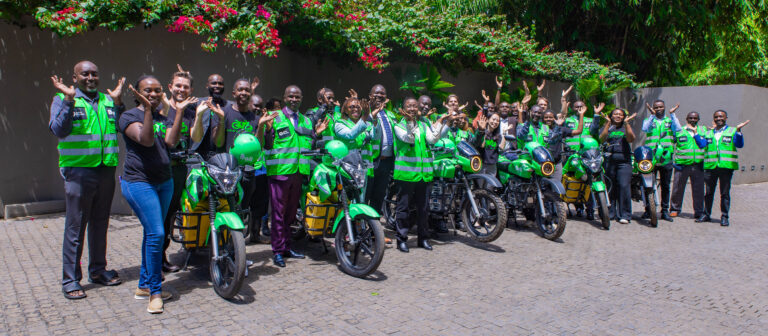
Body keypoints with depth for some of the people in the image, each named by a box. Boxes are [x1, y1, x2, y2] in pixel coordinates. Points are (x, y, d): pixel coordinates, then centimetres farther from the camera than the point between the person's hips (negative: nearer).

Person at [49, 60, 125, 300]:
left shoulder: (107, 100, 12)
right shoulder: (63, 99, 0)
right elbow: (59, 130, -14)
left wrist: (118, 102, -7)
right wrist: (69, 100, -21)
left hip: (106, 170, 5)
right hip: (78, 170, -4)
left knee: (100, 223, 13)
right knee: (75, 227, 0)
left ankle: (98, 270, 26)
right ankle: (70, 279, 9)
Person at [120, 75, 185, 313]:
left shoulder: (163, 117, 12)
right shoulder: (129, 116, -6)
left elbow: (170, 142, -6)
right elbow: (146, 140, -23)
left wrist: (179, 110, -9)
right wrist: (148, 108, -28)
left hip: (164, 182, 7)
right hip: (139, 182, -7)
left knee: (152, 234, 12)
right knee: (156, 234, -13)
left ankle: (144, 286, 24)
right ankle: (155, 292, -1)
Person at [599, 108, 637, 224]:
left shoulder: (626, 127, 15)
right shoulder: (606, 127, 14)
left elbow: (631, 139, -4)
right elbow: (602, 139, -6)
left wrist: (626, 123, -7)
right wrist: (608, 123, -7)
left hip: (624, 161, 0)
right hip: (609, 161, 0)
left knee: (624, 186, -10)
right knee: (609, 187, 0)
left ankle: (625, 215, -6)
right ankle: (610, 213, 11)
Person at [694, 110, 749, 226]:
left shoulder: (732, 131, 8)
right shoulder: (709, 133, 16)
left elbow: (739, 144, -7)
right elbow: (702, 144, 2)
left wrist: (738, 131, -18)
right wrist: (695, 133, -3)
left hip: (726, 166, -3)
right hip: (710, 166, 3)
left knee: (725, 193, 0)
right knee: (709, 192, 9)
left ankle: (724, 217, 6)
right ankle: (706, 214, 19)